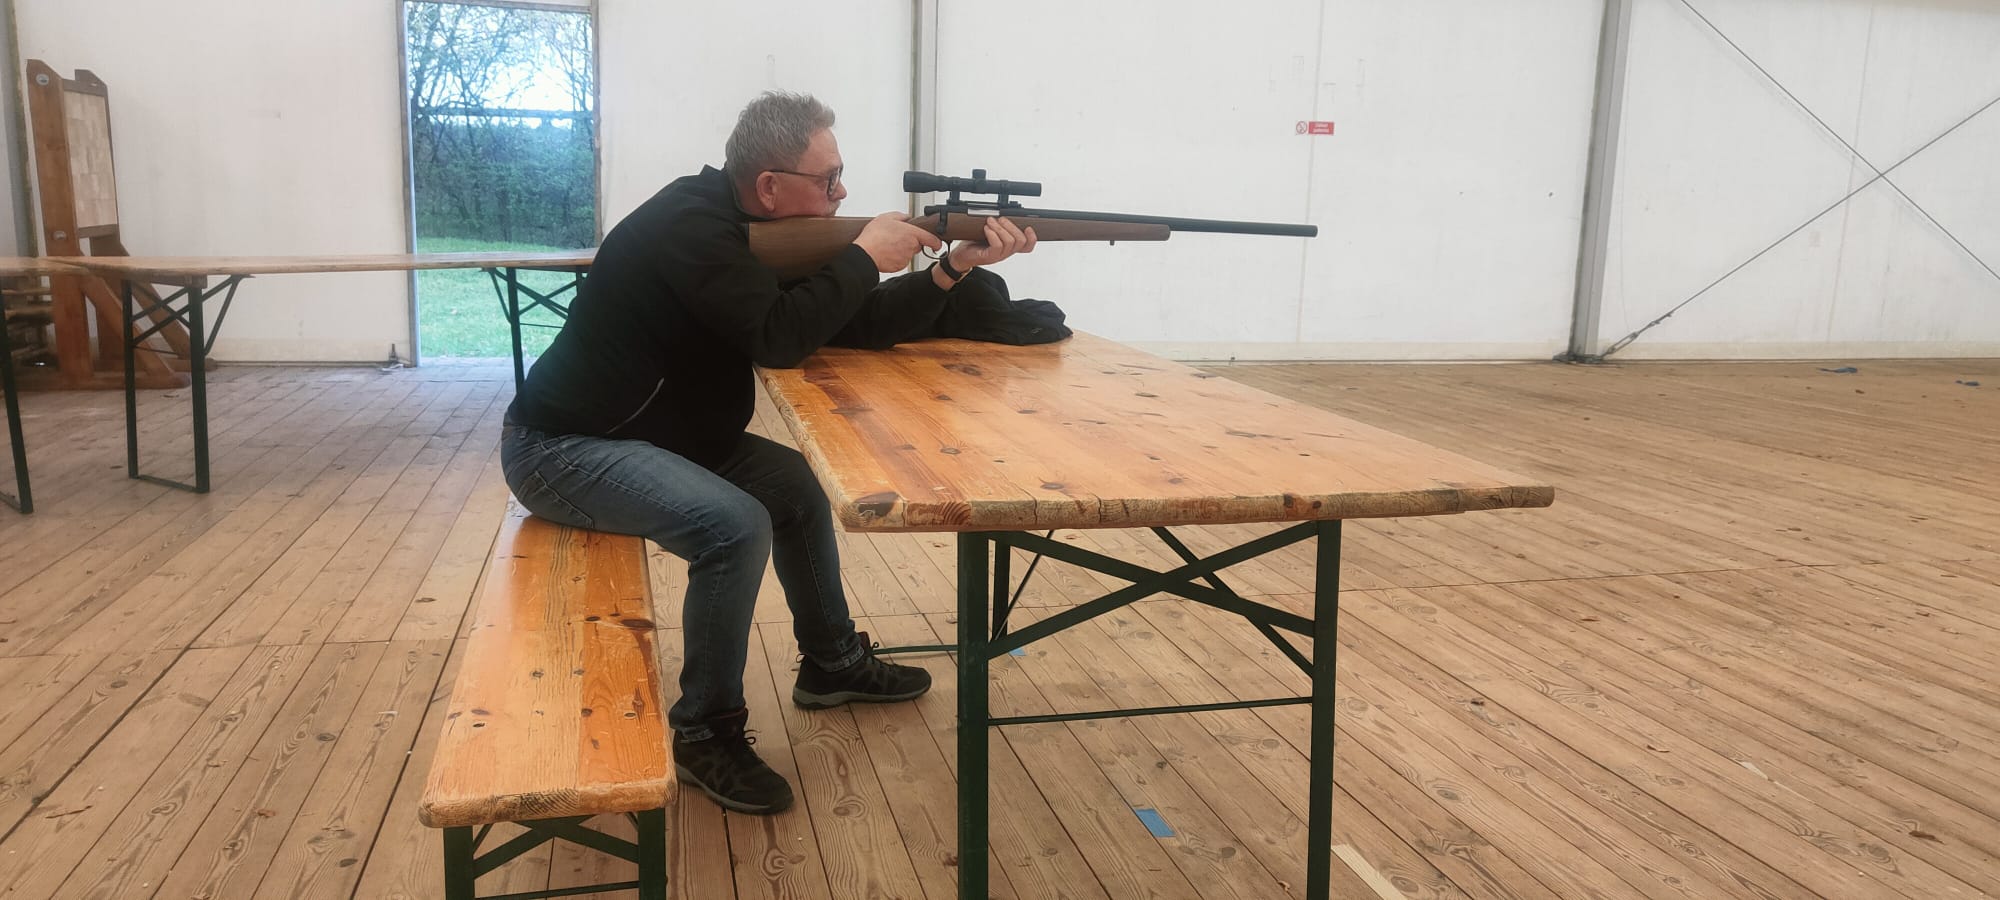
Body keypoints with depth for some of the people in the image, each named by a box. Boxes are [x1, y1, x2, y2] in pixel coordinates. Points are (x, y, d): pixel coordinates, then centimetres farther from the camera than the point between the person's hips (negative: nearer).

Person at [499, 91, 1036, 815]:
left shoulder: (764, 231, 5)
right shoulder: (690, 226, -24)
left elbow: (858, 320, 4)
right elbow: (778, 338, -32)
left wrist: (952, 267, -6)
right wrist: (865, 256, -20)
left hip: (652, 433, 10)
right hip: (558, 448, -10)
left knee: (796, 485, 12)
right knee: (735, 527, -28)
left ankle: (832, 662, 28)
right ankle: (706, 732, -10)